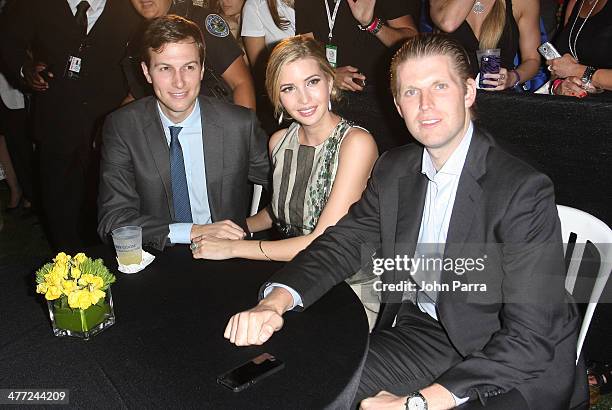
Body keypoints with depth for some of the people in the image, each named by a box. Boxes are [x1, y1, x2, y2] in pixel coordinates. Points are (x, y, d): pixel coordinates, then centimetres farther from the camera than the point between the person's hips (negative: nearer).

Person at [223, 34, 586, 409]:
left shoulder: (524, 191, -21)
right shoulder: (393, 171, -1)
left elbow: (530, 336, -23)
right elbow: (343, 242, 0)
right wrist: (274, 302, -20)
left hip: (519, 365, -4)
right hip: (425, 331, 5)